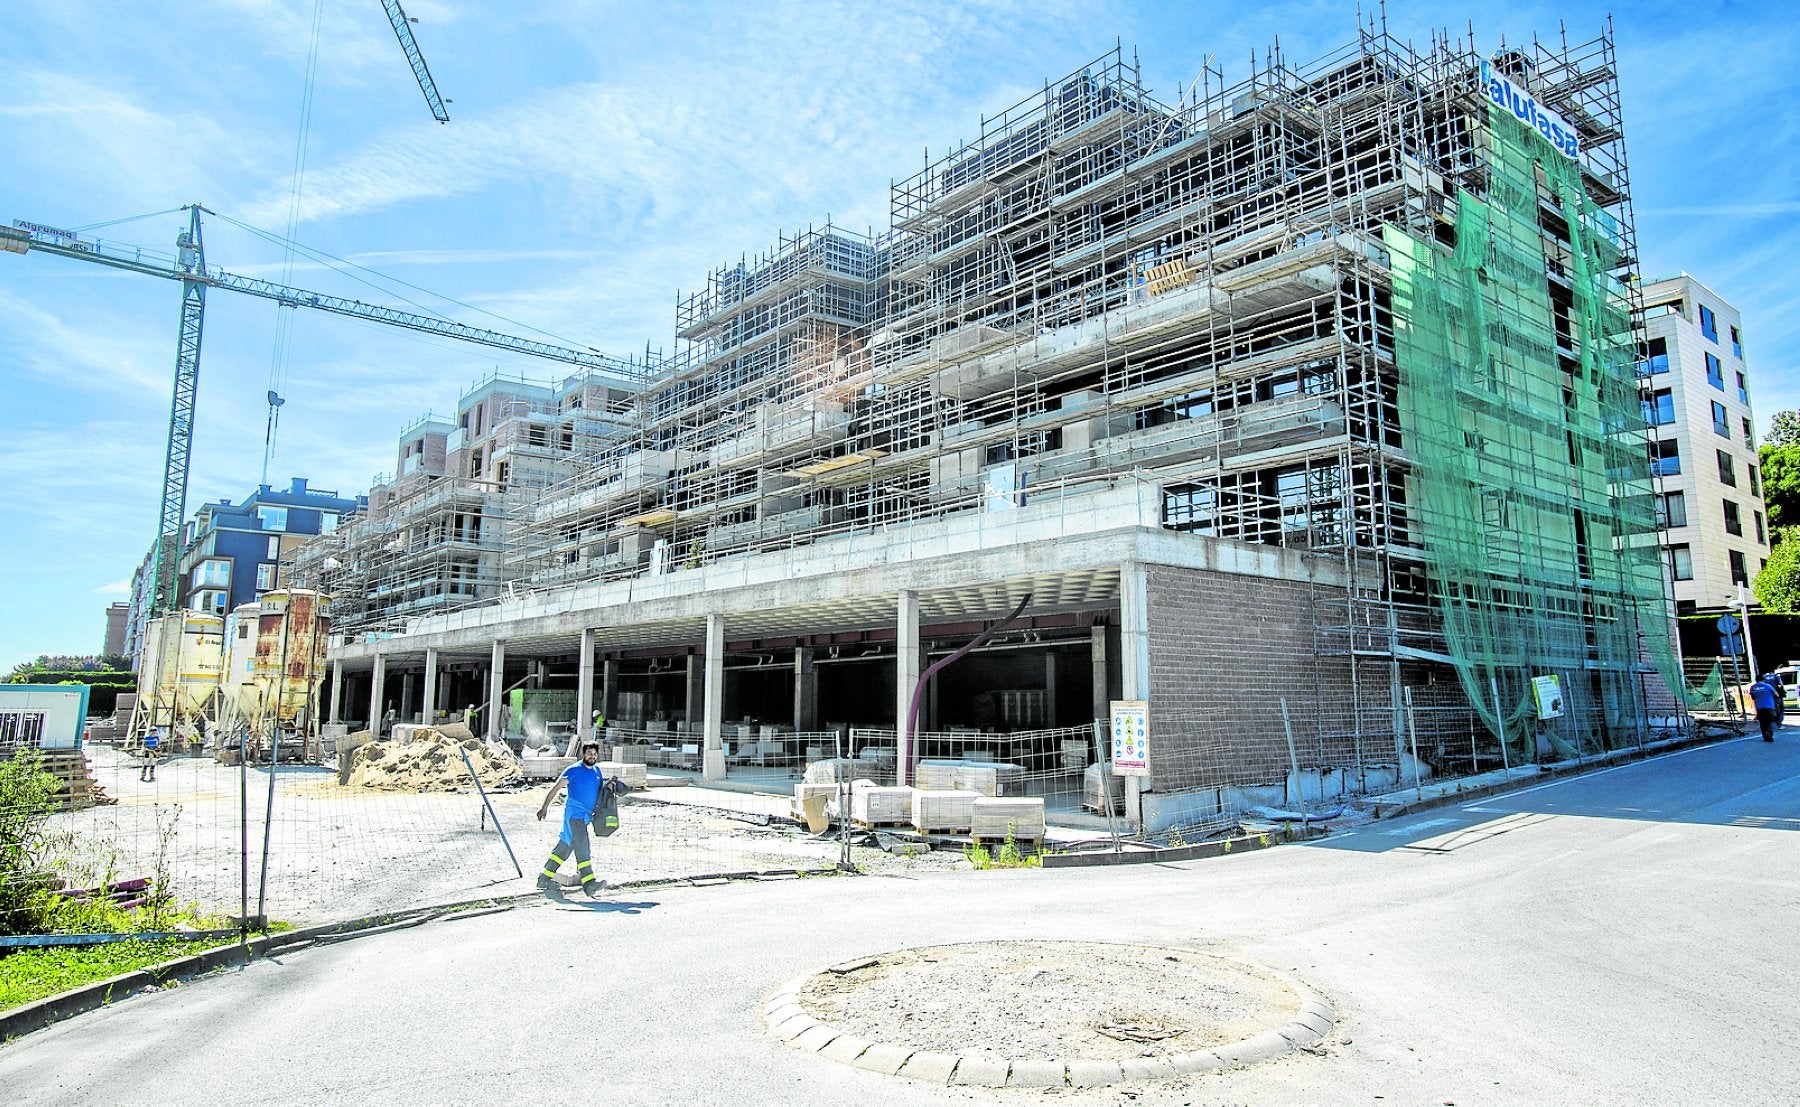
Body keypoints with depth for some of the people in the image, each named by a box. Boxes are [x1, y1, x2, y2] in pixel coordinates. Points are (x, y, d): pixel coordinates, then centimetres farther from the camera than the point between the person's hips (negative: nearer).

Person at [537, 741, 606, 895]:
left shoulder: (597, 770, 12)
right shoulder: (574, 770, -7)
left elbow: (601, 789, 23)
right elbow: (556, 788, -3)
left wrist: (609, 784, 1)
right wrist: (545, 807, -4)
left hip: (586, 815, 7)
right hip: (574, 813, -7)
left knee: (565, 846, 13)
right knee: (581, 845, -18)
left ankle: (545, 877, 24)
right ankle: (589, 882, -26)